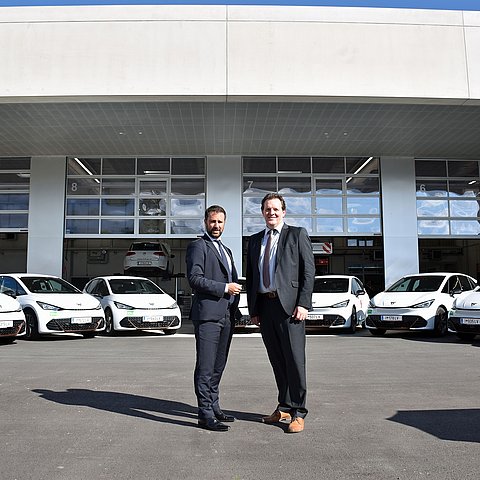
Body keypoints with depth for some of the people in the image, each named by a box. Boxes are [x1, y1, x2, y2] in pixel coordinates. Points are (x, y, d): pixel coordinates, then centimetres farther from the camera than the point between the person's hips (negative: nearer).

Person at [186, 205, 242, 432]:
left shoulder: (226, 250, 24)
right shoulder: (198, 246, -2)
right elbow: (194, 278, -14)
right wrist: (225, 288, -13)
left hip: (226, 316, 8)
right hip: (208, 314, -8)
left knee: (218, 366, 13)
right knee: (206, 367, -6)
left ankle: (214, 408, 22)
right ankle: (205, 415, -1)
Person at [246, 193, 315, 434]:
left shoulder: (297, 234, 5)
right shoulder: (255, 240, 18)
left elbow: (308, 270, -2)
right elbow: (250, 276, 17)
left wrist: (303, 304, -12)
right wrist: (253, 308, 9)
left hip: (289, 305, -5)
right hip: (264, 305, 5)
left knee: (294, 359, -3)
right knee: (277, 361, 11)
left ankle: (298, 413, 8)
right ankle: (284, 407, 23)